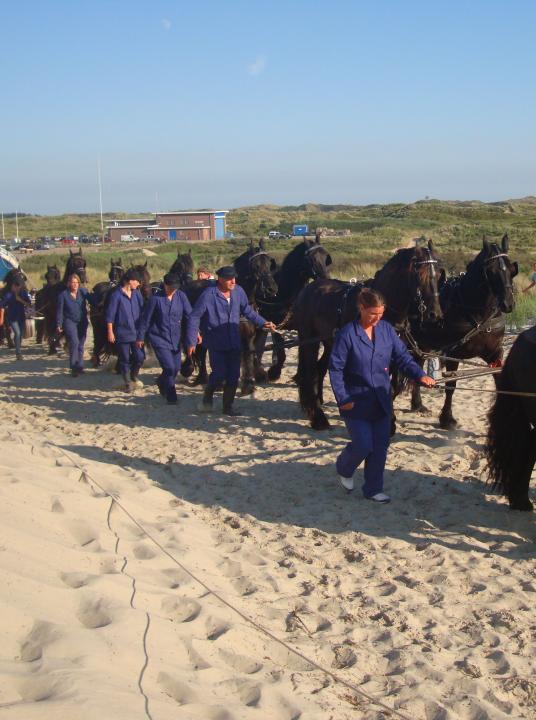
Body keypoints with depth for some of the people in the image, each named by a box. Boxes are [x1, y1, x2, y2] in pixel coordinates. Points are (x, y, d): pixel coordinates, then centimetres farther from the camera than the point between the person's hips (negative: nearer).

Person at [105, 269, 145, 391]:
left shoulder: (137, 293, 6)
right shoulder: (116, 295, -11)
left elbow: (142, 310, 15)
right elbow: (110, 315, -9)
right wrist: (110, 332, -11)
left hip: (136, 332, 5)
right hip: (122, 333, -4)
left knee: (140, 357, 1)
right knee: (124, 359, 5)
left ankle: (134, 376, 29)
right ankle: (128, 382, 21)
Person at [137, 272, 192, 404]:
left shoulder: (181, 296, -2)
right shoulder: (156, 298, -11)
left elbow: (189, 314, -1)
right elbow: (145, 318, -4)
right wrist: (140, 338, 0)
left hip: (175, 339, 5)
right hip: (159, 338, -4)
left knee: (176, 367, 11)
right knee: (169, 367, -12)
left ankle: (161, 382, 42)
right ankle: (171, 397, 3)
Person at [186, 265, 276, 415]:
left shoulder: (238, 291, -1)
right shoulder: (208, 295, -15)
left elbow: (247, 311, 14)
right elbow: (194, 317, -9)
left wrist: (263, 323, 3)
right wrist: (191, 341, -12)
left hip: (234, 343, 5)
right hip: (216, 343, -5)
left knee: (233, 376, 5)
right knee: (219, 373, -10)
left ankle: (228, 406, 20)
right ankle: (207, 397, 19)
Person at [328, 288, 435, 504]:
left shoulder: (387, 329, 0)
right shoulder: (347, 334, -13)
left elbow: (402, 356, 0)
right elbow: (335, 368, -11)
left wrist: (420, 375, -16)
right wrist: (343, 398, -16)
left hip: (381, 401, 5)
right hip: (356, 402, -4)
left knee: (380, 446, 8)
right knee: (363, 445, -5)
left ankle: (373, 489, 23)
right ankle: (344, 470, 27)